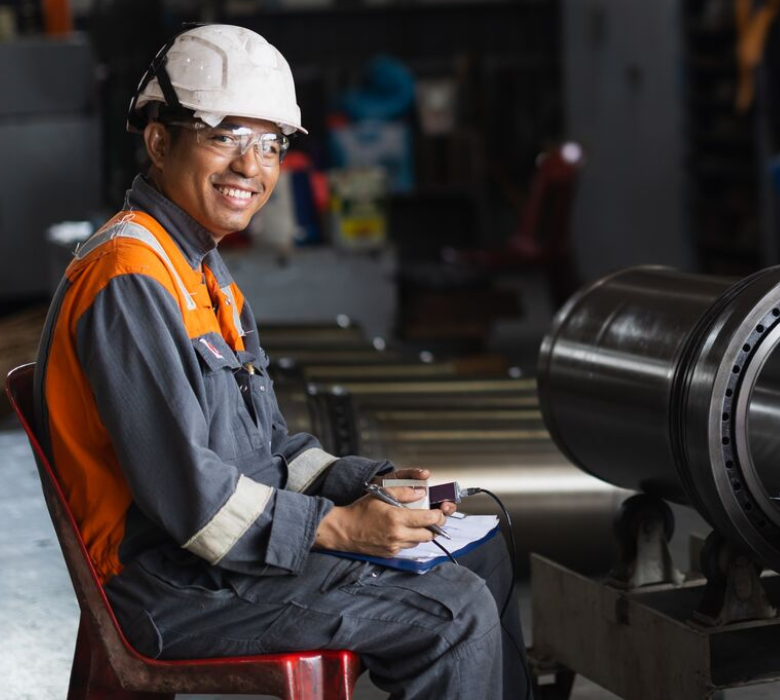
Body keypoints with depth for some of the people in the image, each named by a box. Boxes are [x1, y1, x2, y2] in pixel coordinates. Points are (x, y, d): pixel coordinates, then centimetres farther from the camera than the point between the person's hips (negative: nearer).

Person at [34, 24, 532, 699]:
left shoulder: (204, 271, 15)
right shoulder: (129, 278, -20)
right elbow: (185, 492, -24)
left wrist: (367, 483, 2)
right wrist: (340, 527, -20)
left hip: (241, 539, 11)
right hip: (175, 586, -10)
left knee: (483, 554, 13)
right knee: (458, 615, -15)